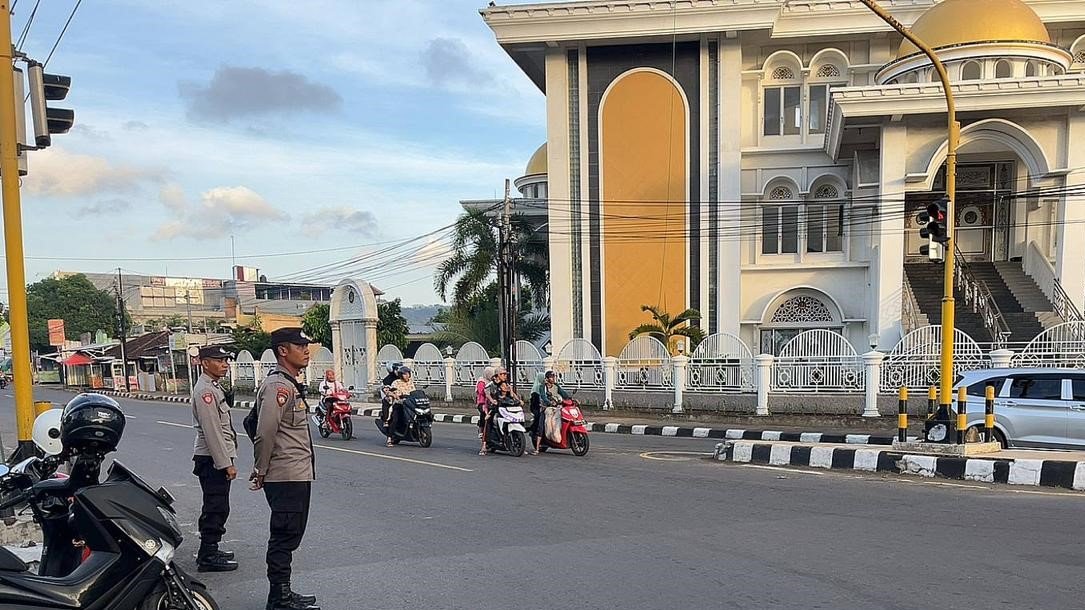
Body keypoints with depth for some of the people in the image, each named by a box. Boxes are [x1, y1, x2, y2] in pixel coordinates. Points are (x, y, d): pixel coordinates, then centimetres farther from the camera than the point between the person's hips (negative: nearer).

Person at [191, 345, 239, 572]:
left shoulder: (214, 387, 16)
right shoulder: (205, 390, -16)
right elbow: (211, 431, -21)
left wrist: (228, 459, 20)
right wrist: (226, 464, -20)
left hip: (219, 458, 10)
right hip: (212, 459, -10)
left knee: (216, 508, 17)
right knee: (216, 508, -5)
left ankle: (210, 550, 28)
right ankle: (208, 557, 1)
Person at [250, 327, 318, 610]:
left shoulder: (290, 384, 16)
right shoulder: (278, 386, -18)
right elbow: (265, 433, -23)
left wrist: (261, 469, 19)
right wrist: (261, 471, -13)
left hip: (298, 474, 10)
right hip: (286, 477, -10)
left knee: (289, 536, 17)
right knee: (285, 538, -1)